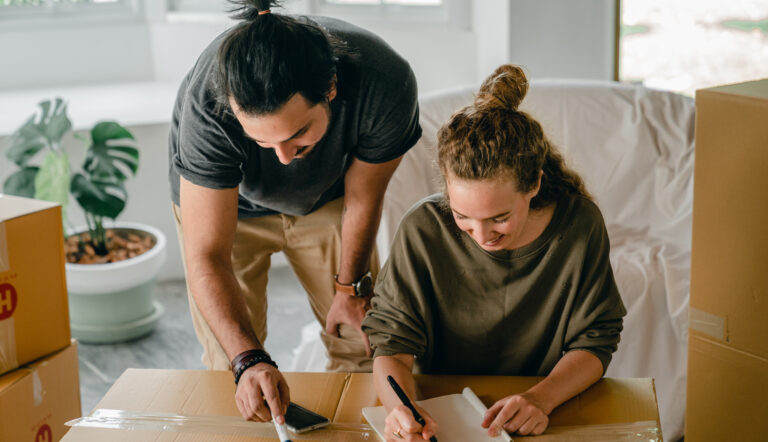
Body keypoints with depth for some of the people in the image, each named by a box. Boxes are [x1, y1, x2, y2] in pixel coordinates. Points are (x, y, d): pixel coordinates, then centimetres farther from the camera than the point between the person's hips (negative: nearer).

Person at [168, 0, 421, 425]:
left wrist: (351, 287, -3)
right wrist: (249, 361, -50)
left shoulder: (386, 86, -37)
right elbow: (206, 256, -38)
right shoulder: (206, 105, -42)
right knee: (229, 364, -6)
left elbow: (362, 198, -17)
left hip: (325, 195, 2)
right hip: (223, 200, -1)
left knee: (363, 344, 3)